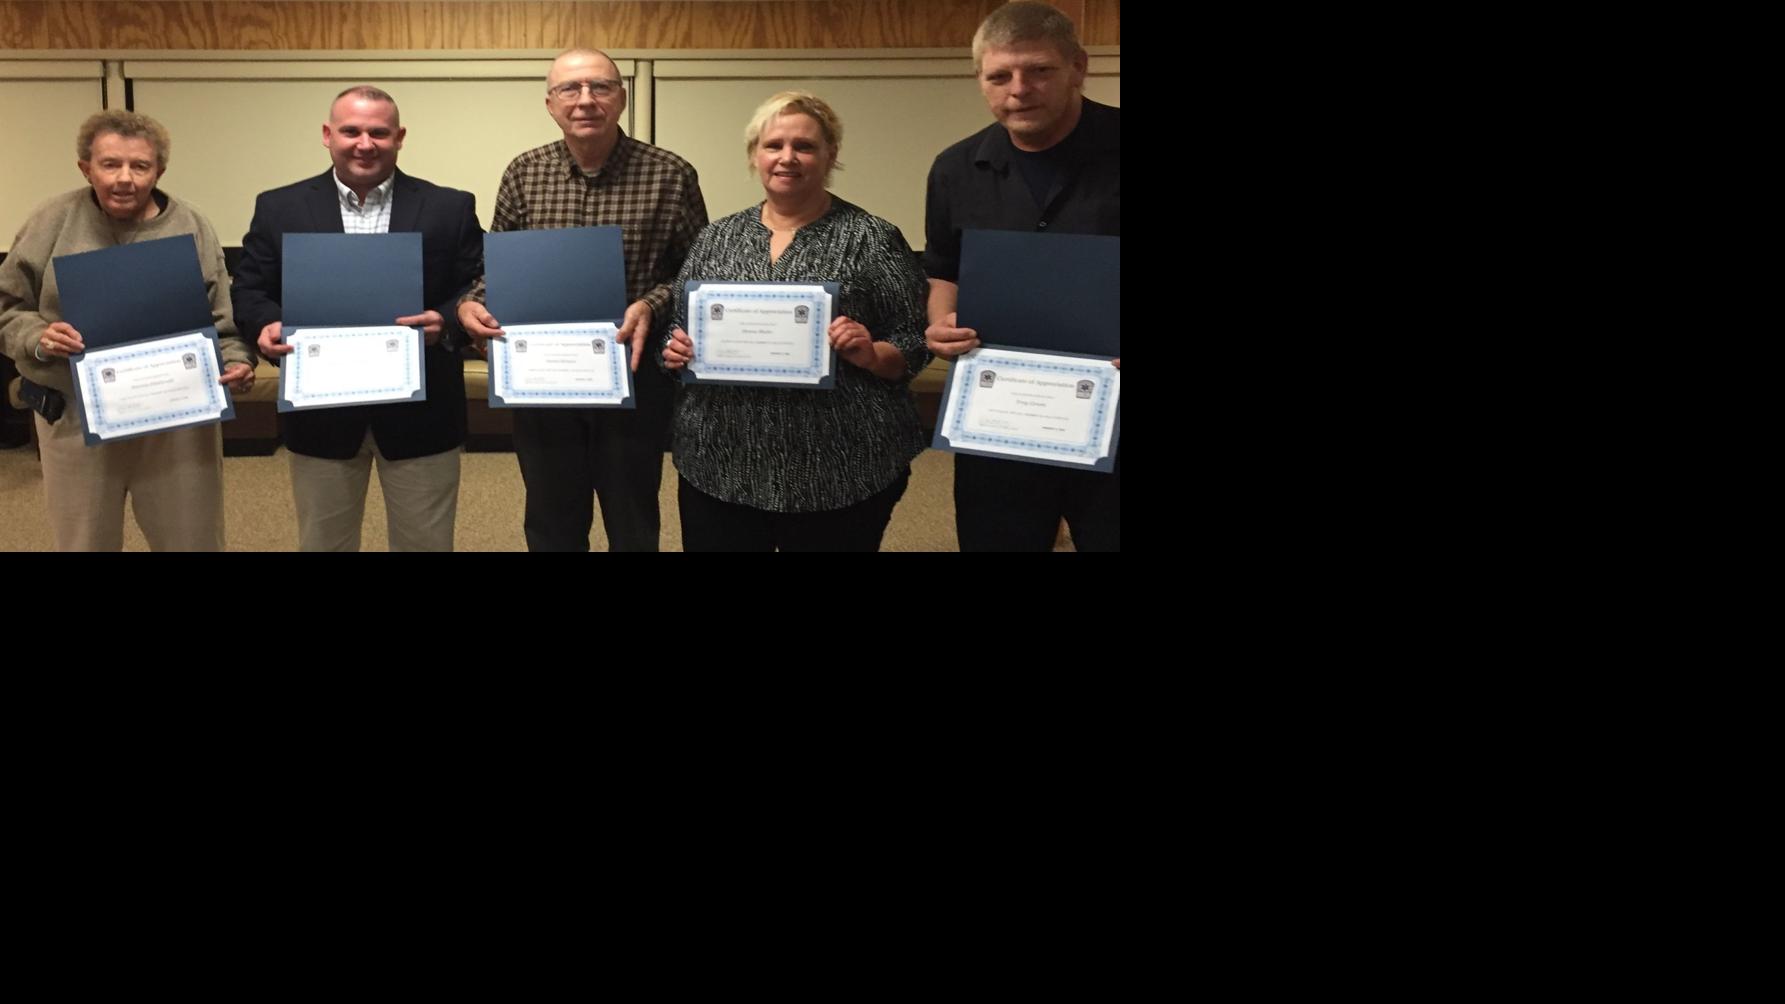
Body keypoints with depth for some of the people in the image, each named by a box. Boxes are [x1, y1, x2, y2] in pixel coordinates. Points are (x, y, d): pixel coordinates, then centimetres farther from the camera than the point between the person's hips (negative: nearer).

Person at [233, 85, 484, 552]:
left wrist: (447, 323, -21)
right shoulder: (280, 208, 5)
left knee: (426, 543, 9)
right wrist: (269, 325, -15)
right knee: (323, 543, 13)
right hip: (321, 414, 1)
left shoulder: (450, 208, 2)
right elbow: (249, 290, 7)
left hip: (420, 413, -1)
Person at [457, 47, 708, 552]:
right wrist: (472, 303, -10)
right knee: (551, 528, 16)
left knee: (633, 527, 14)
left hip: (635, 378, -2)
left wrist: (651, 305, -20)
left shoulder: (670, 175, -7)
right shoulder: (523, 173, 2)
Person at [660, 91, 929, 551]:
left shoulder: (873, 238, -2)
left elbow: (914, 346, -1)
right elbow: (678, 333, 15)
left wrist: (870, 355, -20)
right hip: (718, 468, 3)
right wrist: (676, 352, -6)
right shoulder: (715, 238, 9)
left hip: (841, 474, -3)